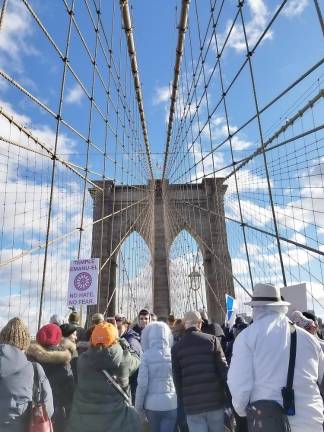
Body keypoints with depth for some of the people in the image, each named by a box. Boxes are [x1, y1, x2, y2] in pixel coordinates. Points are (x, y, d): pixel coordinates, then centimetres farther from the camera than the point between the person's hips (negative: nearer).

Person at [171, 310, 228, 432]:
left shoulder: (176, 347, 3)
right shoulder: (212, 339, -1)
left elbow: (176, 377, 3)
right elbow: (223, 368, -3)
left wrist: (182, 399, 10)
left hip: (191, 404, 0)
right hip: (215, 400, 0)